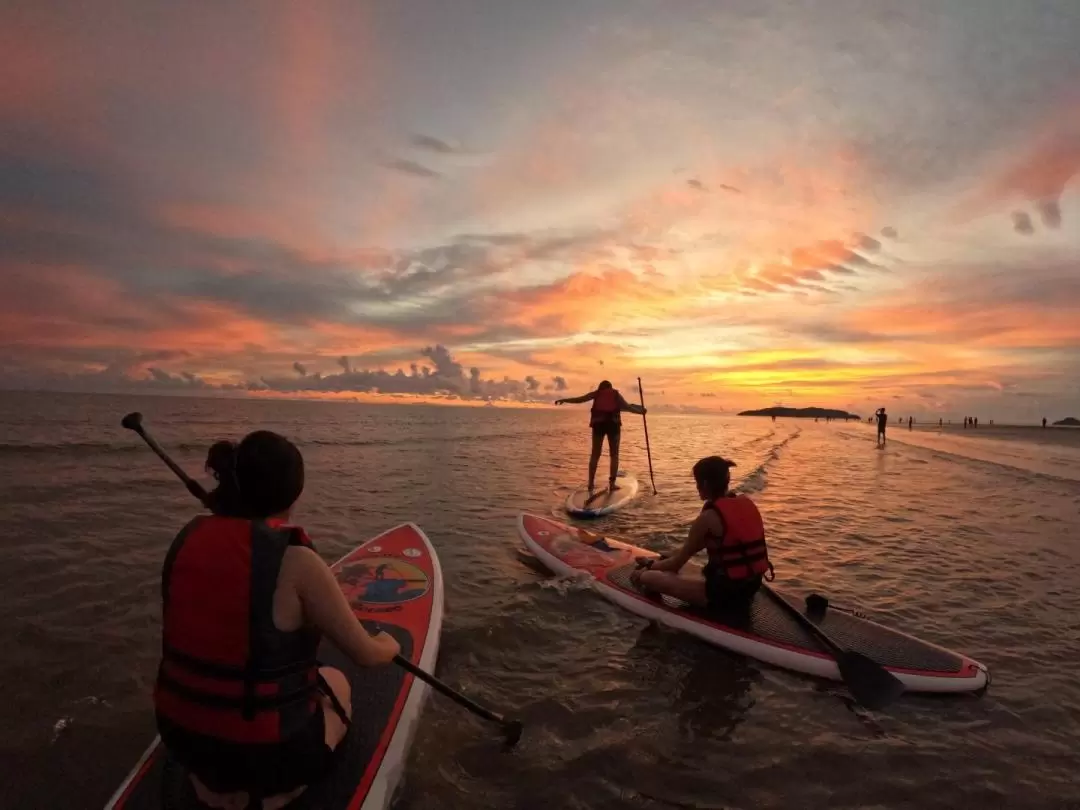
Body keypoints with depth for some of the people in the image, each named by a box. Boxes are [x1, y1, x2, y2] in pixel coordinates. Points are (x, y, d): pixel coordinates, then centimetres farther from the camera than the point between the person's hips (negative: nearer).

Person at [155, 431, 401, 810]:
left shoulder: (189, 537, -7)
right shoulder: (295, 560, -24)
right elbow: (367, 655, -13)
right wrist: (390, 645, 10)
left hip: (180, 735, 5)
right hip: (266, 748, -5)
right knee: (335, 681, 25)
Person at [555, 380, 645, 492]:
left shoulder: (596, 393, 17)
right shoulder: (616, 394, 18)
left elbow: (579, 399, 11)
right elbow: (628, 407, 9)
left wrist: (563, 400, 20)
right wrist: (640, 412, 23)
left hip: (598, 423, 1)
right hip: (613, 423, 0)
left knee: (595, 454, 9)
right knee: (614, 454, 8)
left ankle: (591, 483, 4)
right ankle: (612, 483, 0)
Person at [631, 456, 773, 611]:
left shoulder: (709, 517, -18)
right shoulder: (746, 503, 5)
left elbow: (679, 561, -6)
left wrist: (649, 567, 13)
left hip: (725, 592, -9)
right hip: (751, 586, 9)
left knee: (646, 578, -9)